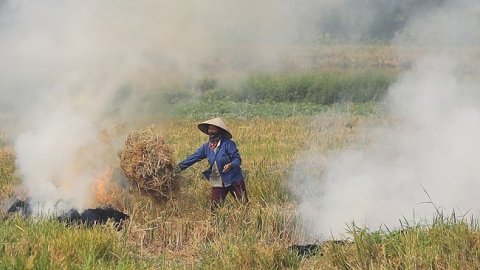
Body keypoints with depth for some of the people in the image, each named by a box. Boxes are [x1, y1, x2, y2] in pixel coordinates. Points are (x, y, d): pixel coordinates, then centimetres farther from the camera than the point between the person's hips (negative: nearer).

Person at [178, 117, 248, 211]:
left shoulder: (228, 144, -10)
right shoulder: (206, 146, 5)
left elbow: (237, 159, -11)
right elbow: (193, 157, 8)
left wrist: (231, 165, -33)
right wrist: (178, 167, 4)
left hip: (234, 180, -4)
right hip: (217, 183, 4)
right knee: (215, 208, 3)